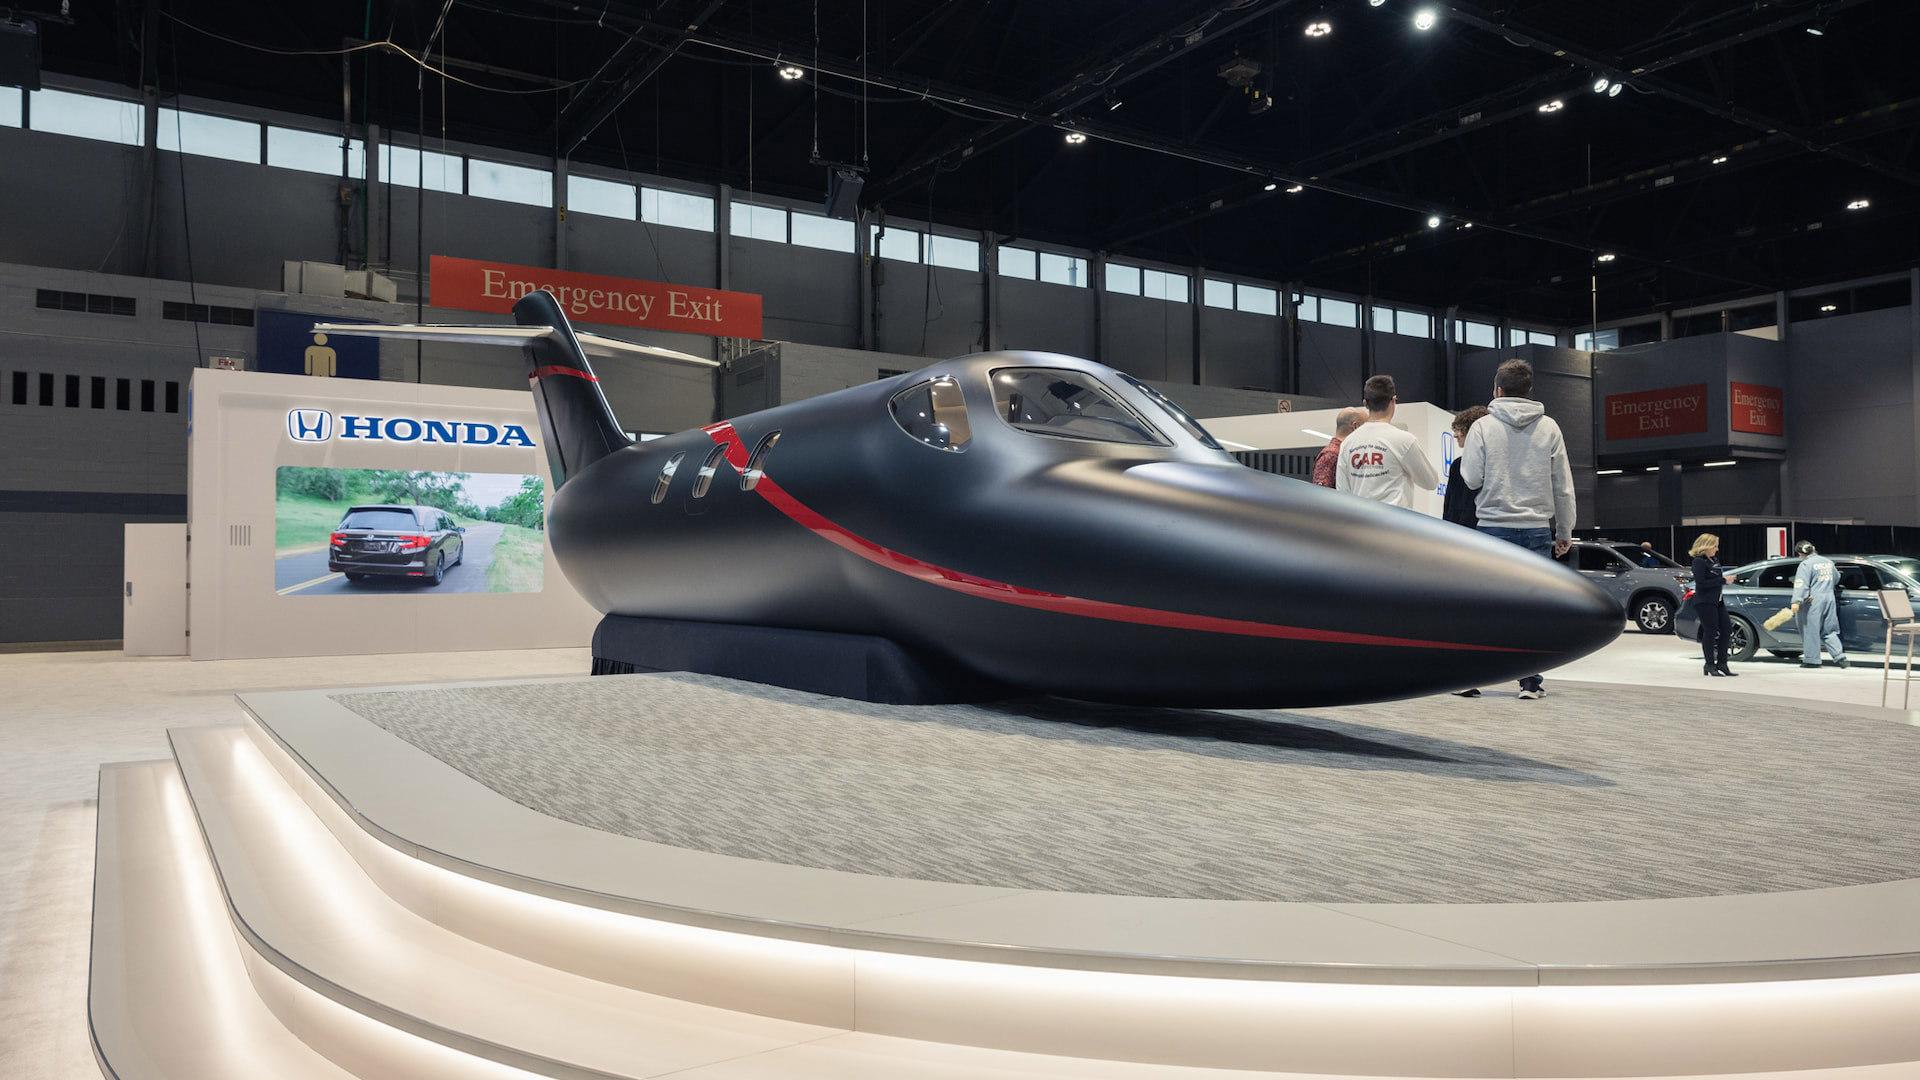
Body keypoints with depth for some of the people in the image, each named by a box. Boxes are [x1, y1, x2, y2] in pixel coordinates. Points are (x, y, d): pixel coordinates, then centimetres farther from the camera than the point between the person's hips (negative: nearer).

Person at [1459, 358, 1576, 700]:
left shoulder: (1483, 427, -2)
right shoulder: (1549, 427, 4)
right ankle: (1532, 682, 6)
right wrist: (1564, 532, 14)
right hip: (1537, 528, 2)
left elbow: (1470, 478, -7)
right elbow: (1563, 486, 6)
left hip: (1494, 526, -1)